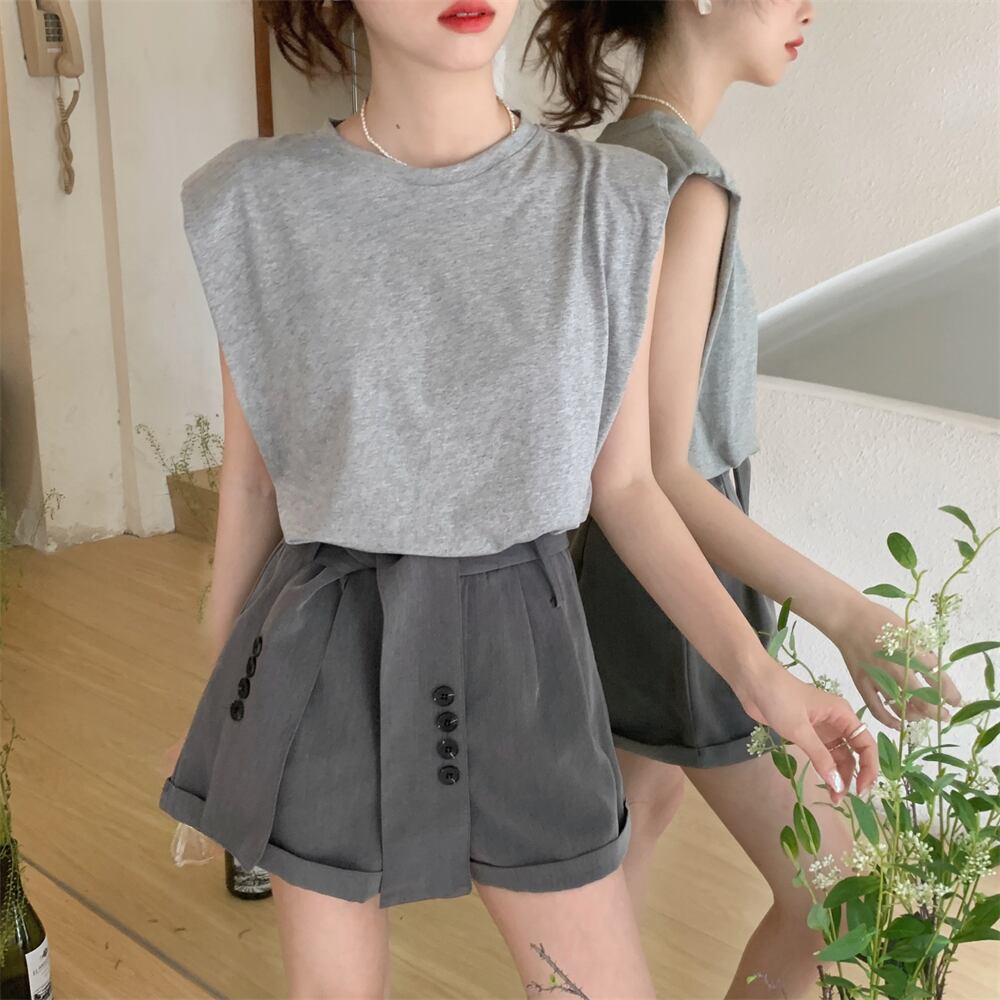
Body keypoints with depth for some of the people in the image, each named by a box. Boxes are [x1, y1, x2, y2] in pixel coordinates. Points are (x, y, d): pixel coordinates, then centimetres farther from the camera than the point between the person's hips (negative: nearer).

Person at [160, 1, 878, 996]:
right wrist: (213, 695, 10)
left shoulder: (613, 205, -5)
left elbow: (623, 482, 1)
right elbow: (250, 478, 3)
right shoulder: (257, 205, -6)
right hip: (325, 657, 0)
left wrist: (753, 668, -10)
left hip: (520, 654, 1)